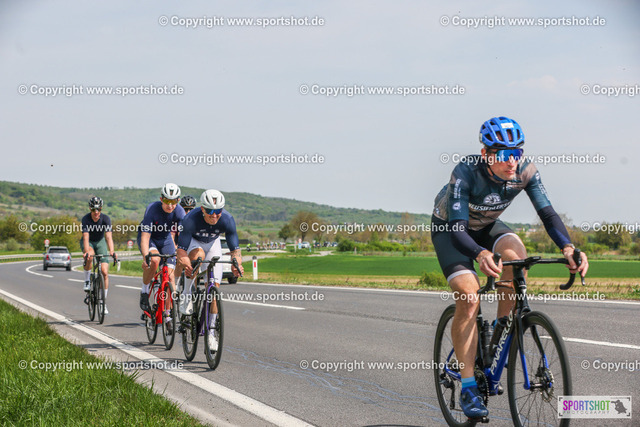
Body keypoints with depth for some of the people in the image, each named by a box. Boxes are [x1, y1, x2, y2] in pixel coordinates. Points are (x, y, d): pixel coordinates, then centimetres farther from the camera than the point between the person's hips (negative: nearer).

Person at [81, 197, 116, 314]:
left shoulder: (106, 219, -23)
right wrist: (86, 252, -53)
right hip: (88, 242, -1)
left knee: (105, 272, -11)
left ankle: (103, 302, -2)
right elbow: (86, 237, -36)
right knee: (90, 256, -38)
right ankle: (87, 280, -13)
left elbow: (109, 236, -33)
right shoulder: (85, 219, -26)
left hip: (100, 242, 1)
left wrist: (111, 251, -50)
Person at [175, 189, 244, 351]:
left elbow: (235, 249, -27)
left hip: (213, 244, 2)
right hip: (193, 242, -2)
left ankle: (211, 332, -2)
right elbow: (181, 250, -37)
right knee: (198, 254, -38)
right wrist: (185, 263, -58)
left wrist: (237, 264, -48)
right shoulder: (191, 219, -37)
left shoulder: (227, 220, -31)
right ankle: (188, 295, -21)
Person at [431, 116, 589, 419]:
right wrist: (480, 254, -62)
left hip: (486, 226, 4)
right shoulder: (466, 172, -35)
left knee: (515, 252, -29)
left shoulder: (524, 171, -24)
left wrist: (567, 247, -47)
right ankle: (468, 387, -16)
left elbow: (547, 214, -27)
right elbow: (458, 229, -41)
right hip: (449, 228, -4)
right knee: (468, 297, -22)